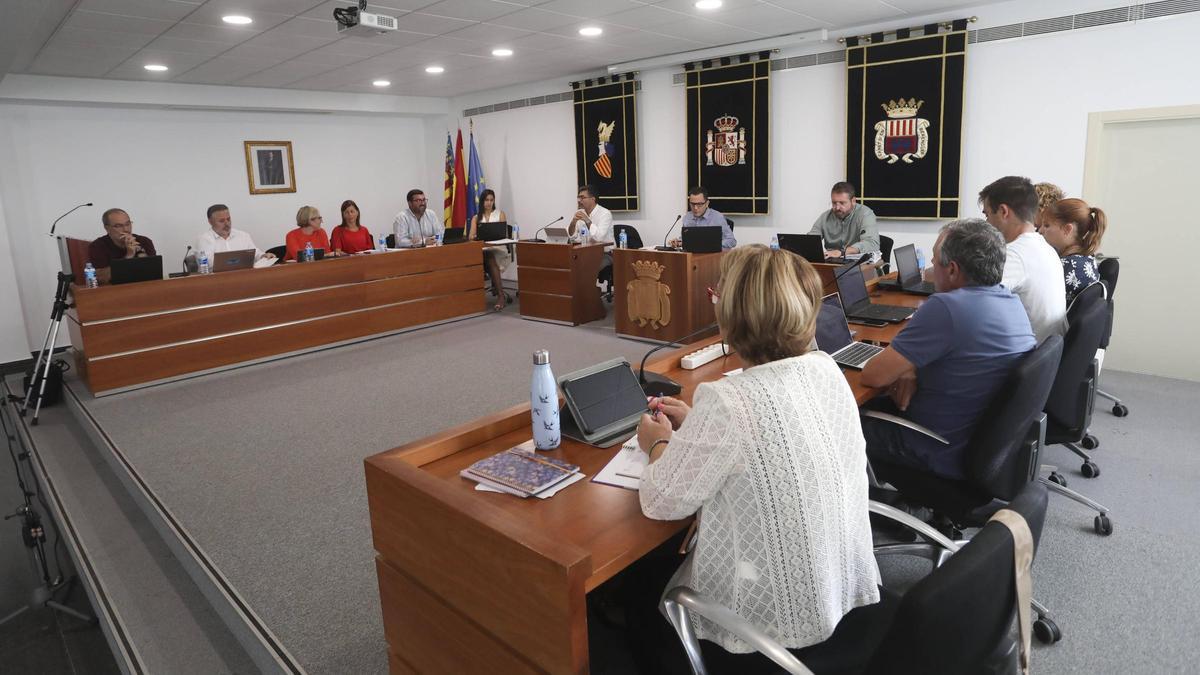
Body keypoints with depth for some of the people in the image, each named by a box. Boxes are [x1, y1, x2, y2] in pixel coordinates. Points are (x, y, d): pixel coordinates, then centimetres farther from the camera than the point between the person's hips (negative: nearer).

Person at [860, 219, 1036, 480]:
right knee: (876, 405, 23)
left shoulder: (945, 308, -29)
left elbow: (873, 376, -24)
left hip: (949, 456, -8)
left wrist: (903, 371, -2)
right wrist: (914, 371, -3)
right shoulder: (1012, 301, 0)